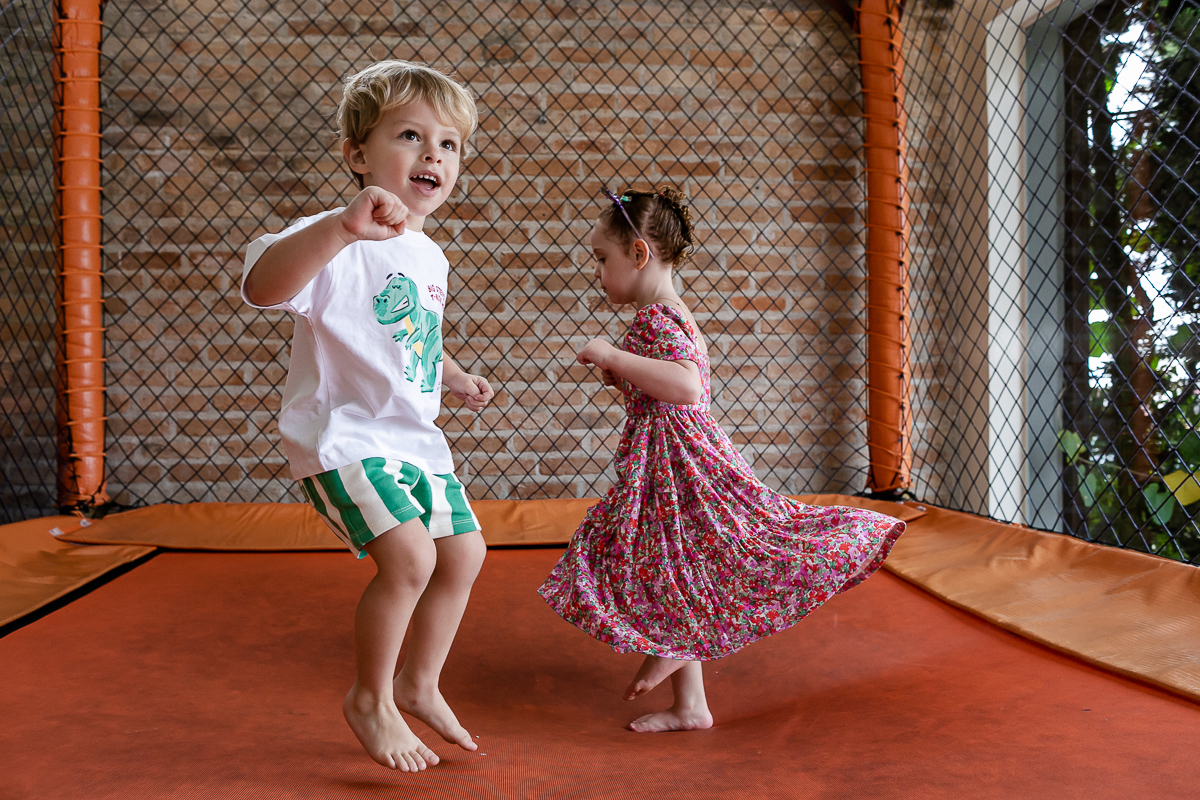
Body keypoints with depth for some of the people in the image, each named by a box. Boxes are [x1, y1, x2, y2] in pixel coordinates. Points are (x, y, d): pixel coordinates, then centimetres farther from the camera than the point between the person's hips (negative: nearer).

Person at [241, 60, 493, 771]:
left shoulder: (430, 257, 11)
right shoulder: (339, 241, -18)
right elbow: (262, 286, -39)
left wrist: (455, 377, 19)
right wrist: (341, 227, -52)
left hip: (415, 439, 9)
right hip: (342, 436, -9)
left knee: (464, 552, 11)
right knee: (410, 555, -23)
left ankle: (420, 685, 33)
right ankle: (370, 700, 4)